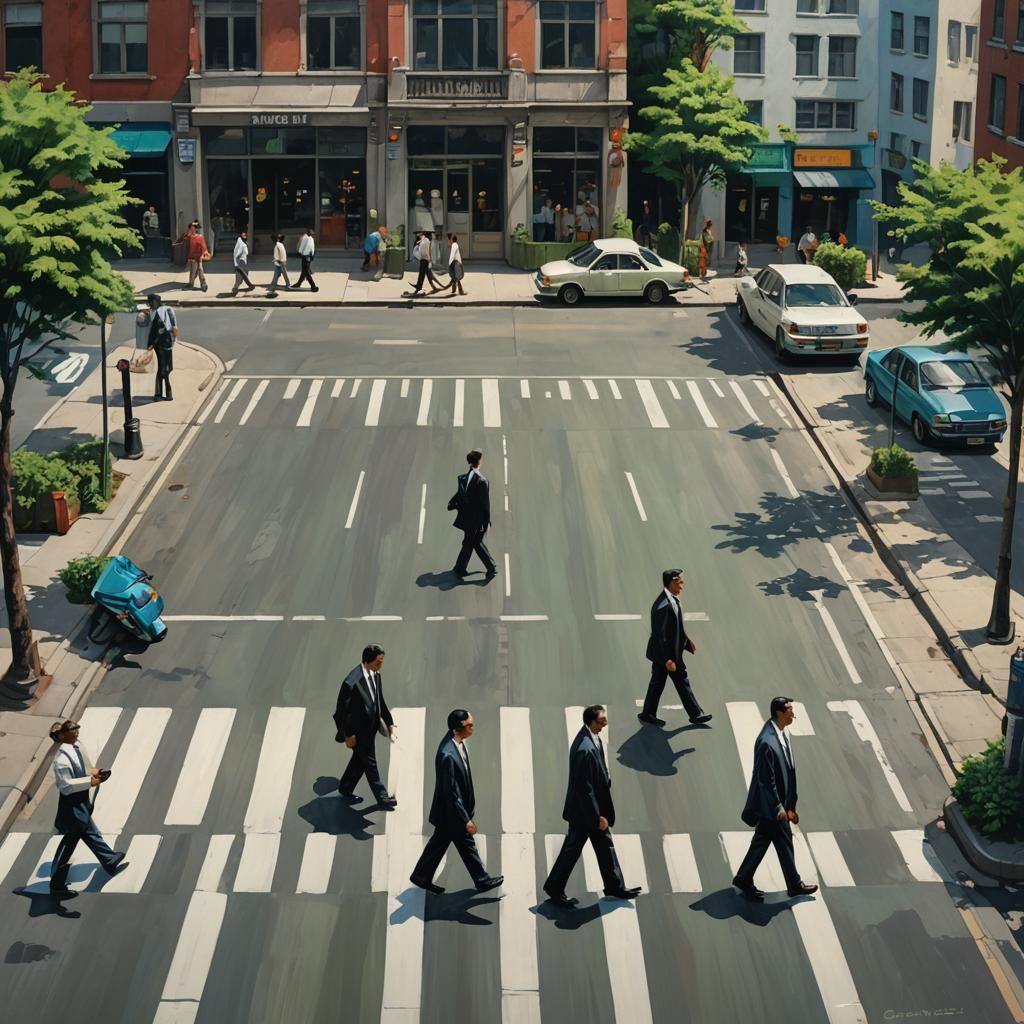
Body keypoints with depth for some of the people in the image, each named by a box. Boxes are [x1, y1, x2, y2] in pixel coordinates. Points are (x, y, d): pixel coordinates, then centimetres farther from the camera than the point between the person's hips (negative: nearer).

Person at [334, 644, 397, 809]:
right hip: (358, 730, -8)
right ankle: (382, 798, 15)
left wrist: (390, 723, 5)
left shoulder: (376, 675, -7)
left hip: (371, 726, 8)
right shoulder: (351, 682, -30)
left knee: (360, 759, 22)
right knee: (370, 762, 4)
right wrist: (348, 735, -14)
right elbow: (343, 710, -21)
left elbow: (380, 701, 6)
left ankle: (345, 789, 42)